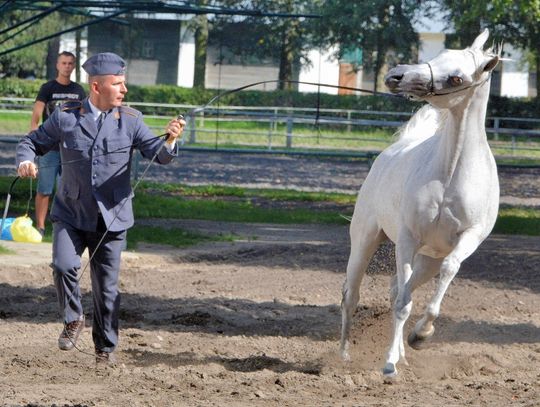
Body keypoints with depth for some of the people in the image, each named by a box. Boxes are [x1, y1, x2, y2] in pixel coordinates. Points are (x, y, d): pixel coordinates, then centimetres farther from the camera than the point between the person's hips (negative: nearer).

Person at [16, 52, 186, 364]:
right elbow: (32, 142, 5)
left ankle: (106, 347, 23)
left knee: (107, 286, 5)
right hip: (71, 215, 0)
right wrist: (26, 161, -17)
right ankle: (73, 320, 6)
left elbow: (159, 155, -11)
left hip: (111, 218, 1)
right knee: (64, 266, -21)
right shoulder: (65, 117, -4)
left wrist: (170, 140, -34)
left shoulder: (130, 120, -3)